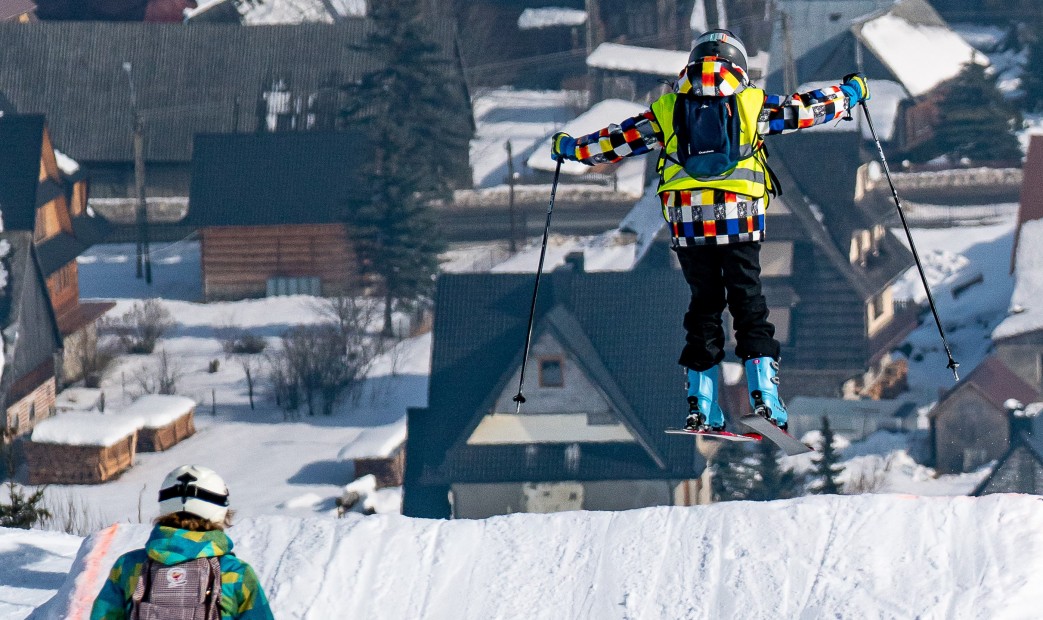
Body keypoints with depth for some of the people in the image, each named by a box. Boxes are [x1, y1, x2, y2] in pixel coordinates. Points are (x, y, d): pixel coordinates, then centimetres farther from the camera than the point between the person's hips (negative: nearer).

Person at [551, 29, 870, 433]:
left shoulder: (666, 111, 13)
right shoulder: (753, 104, 10)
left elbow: (617, 141, 19)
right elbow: (809, 109, 18)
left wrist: (570, 147, 36)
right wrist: (849, 93, 37)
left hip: (687, 225, 2)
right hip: (740, 220, -2)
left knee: (704, 306, 11)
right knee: (749, 307, 4)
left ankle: (702, 408, 7)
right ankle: (764, 395, -8)